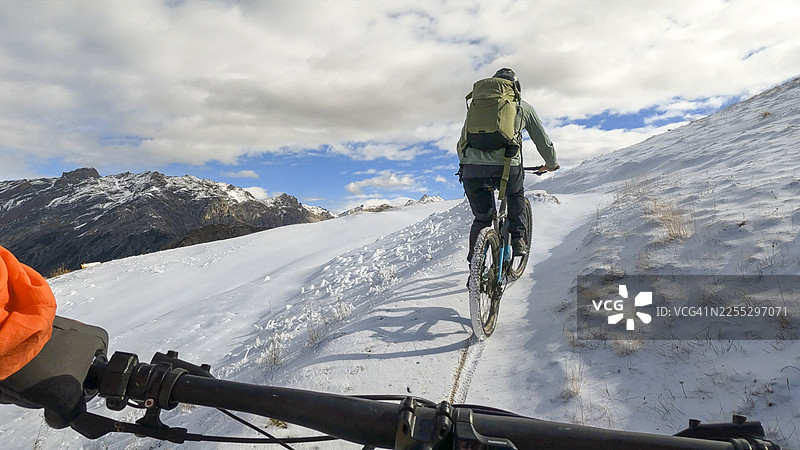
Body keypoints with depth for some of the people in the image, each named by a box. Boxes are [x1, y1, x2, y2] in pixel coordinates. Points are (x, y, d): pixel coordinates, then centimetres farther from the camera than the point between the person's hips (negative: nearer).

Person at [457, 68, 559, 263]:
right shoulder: (523, 106, 22)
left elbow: (461, 144, 30)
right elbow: (543, 140, 27)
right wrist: (551, 164, 45)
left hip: (471, 171, 2)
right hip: (506, 167, -2)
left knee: (482, 218, 22)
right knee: (516, 196, 32)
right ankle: (518, 240, 21)